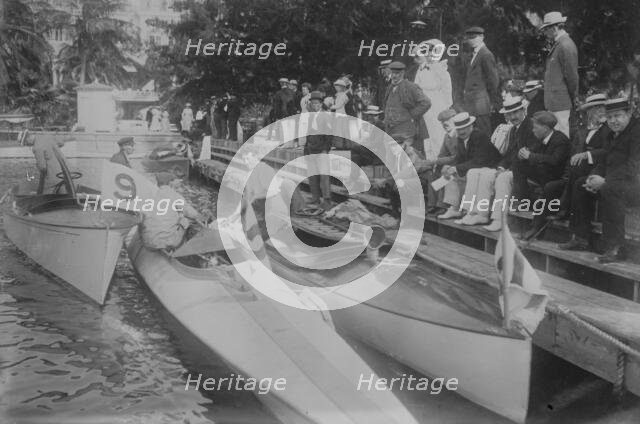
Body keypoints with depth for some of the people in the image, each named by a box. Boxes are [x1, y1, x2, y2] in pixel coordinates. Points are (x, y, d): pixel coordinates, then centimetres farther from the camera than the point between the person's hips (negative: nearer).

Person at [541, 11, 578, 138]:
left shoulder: (566, 46, -16)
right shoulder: (557, 45, 15)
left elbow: (571, 76, -15)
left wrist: (573, 98, -7)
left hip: (560, 102, -10)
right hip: (553, 101, 10)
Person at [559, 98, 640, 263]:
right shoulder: (613, 135, 17)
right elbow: (605, 161, 18)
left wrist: (605, 181, -27)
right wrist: (594, 177, -3)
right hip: (612, 181, 10)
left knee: (609, 189, -36)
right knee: (580, 185, 5)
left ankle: (616, 247, -32)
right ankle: (580, 238, 6)